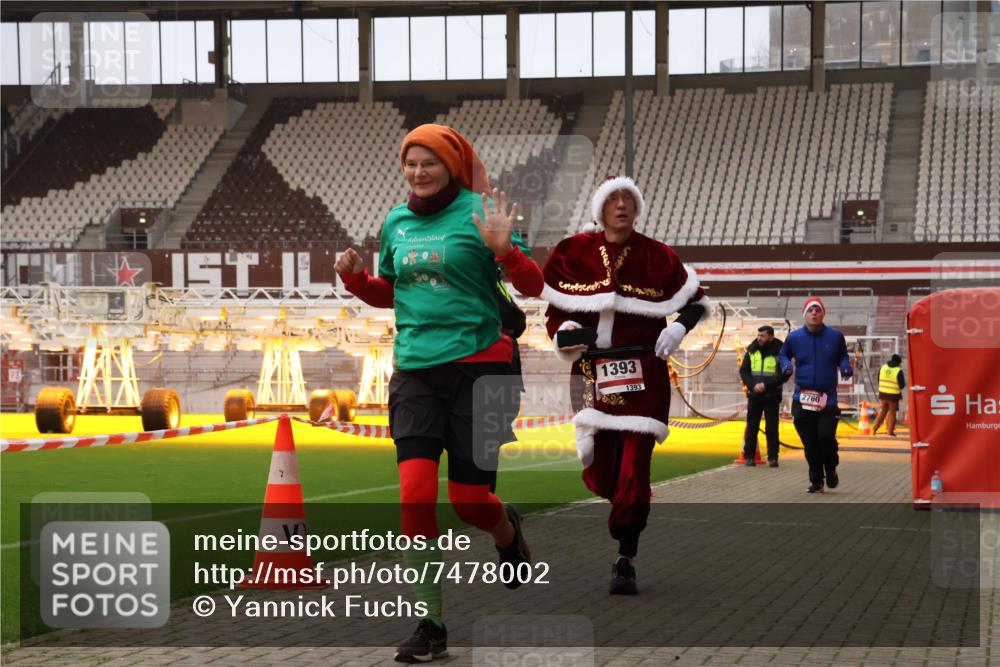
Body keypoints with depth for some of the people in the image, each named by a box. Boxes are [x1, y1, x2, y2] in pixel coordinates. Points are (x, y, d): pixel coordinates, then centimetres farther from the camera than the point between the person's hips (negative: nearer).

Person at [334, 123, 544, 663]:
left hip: (477, 366, -4)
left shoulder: (478, 212, -5)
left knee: (468, 499, 1)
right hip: (415, 370, 4)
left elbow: (532, 286, -6)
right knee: (415, 494, -9)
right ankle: (430, 623, 0)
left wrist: (503, 250, -25)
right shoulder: (396, 221, 9)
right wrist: (355, 278, 4)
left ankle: (507, 530, 39)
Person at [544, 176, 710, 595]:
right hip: (591, 374, 2)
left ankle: (625, 563, 7)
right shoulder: (573, 253, 4)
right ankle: (628, 510, 37)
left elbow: (696, 301, 11)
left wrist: (678, 328, -8)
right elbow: (554, 308, 14)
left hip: (644, 376, -2)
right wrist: (562, 331, -7)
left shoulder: (657, 257, 1)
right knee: (598, 477, 1)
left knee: (634, 472, -8)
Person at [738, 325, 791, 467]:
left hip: (772, 396, -3)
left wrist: (766, 385, -18)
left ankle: (773, 458, 6)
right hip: (754, 395, 3)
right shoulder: (752, 350, 3)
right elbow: (743, 371, 4)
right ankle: (749, 456, 11)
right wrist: (752, 385, -14)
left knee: (772, 428, 1)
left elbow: (785, 374, -10)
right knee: (751, 427, 4)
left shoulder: (780, 352, -7)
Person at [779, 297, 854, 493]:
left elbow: (842, 357, 15)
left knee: (826, 437, -13)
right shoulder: (794, 337, 2)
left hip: (828, 398, -1)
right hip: (802, 398, 1)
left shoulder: (835, 336, 1)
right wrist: (786, 365, -4)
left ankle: (831, 470, 16)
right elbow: (783, 354, 18)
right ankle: (816, 481, 17)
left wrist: (845, 367, -6)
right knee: (810, 444, 3)